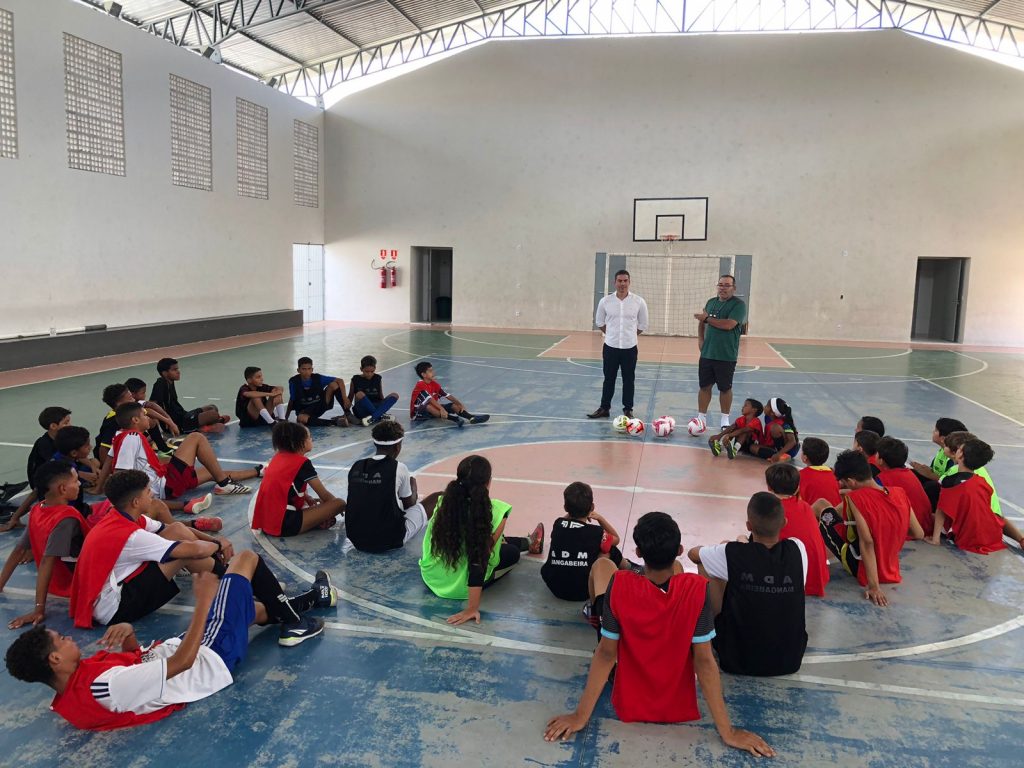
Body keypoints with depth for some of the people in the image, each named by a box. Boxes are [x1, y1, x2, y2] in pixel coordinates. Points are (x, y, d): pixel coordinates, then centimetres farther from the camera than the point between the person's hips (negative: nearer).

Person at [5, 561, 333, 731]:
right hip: (213, 655, -8)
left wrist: (127, 631, -13)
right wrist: (203, 601, -28)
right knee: (246, 558, 2)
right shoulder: (107, 687, -36)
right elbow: (184, 661, -33)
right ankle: (292, 618, 21)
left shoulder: (73, 694, -6)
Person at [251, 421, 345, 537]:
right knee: (339, 503, -9)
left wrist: (307, 498, 22)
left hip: (264, 522, 8)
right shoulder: (302, 462, -7)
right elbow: (324, 495, 2)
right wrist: (338, 506, 20)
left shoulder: (277, 457, 13)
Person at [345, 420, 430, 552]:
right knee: (437, 497, 12)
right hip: (390, 540, -6)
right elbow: (409, 504, 4)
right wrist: (413, 489, 27)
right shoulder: (398, 468, -12)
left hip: (356, 540, 6)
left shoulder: (356, 467, 0)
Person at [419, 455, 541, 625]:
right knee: (512, 552, 18)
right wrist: (472, 608, -23)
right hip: (460, 587, -5)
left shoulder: (445, 501, -10)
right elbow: (479, 561, -27)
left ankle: (529, 543, 53)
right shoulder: (495, 511, -24)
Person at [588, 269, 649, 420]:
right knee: (609, 379, 10)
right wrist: (612, 334, 11)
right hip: (610, 347, 0)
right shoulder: (605, 301, -3)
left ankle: (628, 410, 19)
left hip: (630, 348, 0)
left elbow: (642, 325, 9)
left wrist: (629, 336, 11)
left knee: (629, 380, 7)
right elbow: (599, 321, 12)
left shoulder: (639, 301, -4)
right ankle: (604, 408, 21)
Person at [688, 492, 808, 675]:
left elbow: (693, 553, 2)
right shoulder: (797, 550, -15)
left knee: (705, 565, 6)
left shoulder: (732, 554, -21)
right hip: (790, 660, 3)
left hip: (738, 661, -3)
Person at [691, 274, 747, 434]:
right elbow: (702, 322, 21)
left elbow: (729, 324, -22)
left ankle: (725, 419, 24)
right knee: (704, 386, 7)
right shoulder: (711, 302, 10)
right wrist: (700, 339, 5)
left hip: (726, 356, -4)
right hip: (707, 353, 4)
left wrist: (707, 318, -13)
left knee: (725, 388, 9)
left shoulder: (738, 304, -9)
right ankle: (701, 417, 16)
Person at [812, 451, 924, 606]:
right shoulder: (900, 493, -7)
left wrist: (874, 586, -26)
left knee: (821, 505, 8)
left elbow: (867, 542, -29)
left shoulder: (855, 498, -24)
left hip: (860, 566, -6)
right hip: (890, 568, 6)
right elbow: (919, 534, 0)